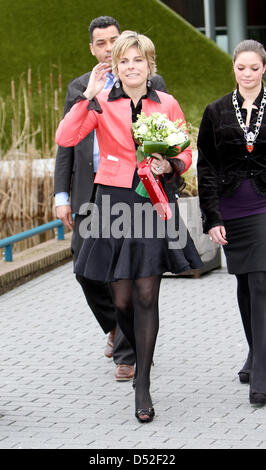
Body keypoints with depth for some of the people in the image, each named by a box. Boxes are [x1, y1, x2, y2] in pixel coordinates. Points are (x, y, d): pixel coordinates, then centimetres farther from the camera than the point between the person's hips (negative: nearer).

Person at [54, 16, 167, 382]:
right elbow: (66, 144, 12)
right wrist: (62, 195, 4)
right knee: (86, 266, 3)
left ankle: (127, 355, 5)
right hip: (89, 192, 3)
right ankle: (115, 326, 31)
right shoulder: (78, 88, 13)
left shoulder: (151, 85, 4)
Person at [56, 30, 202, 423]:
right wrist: (88, 96, -18)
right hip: (114, 201, 0)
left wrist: (170, 166, -9)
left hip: (154, 202, 0)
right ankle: (135, 355, 33)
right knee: (121, 298, 3)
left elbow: (185, 155, 12)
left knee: (146, 295, -5)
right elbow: (65, 138, -12)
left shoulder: (167, 105, 5)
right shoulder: (102, 103, 2)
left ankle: (143, 387, -1)